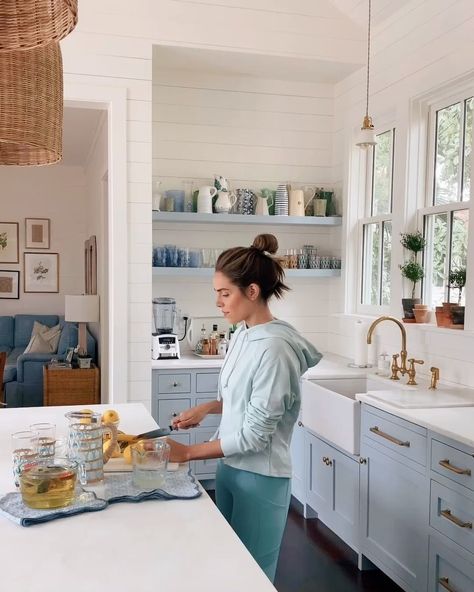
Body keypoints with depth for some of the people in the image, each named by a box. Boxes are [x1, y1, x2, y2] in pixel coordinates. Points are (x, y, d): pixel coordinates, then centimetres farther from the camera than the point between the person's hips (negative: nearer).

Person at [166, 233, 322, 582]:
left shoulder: (274, 348, -24)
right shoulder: (243, 335, 2)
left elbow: (255, 435, -22)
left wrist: (187, 453, -16)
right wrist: (207, 408, -1)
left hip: (260, 479, -8)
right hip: (229, 469, 8)